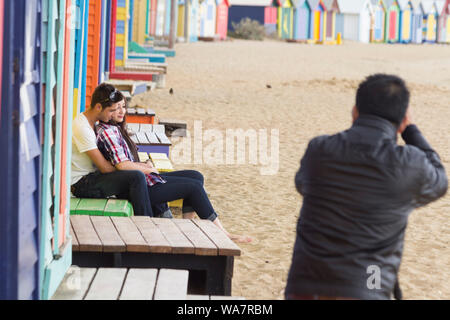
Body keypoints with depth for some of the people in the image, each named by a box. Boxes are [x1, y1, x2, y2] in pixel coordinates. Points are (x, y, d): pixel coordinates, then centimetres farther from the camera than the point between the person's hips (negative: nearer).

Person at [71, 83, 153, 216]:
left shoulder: (92, 123, 10)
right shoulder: (81, 127, -22)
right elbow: (104, 167, -22)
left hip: (91, 176, 10)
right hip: (81, 184, -10)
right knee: (137, 177, -21)